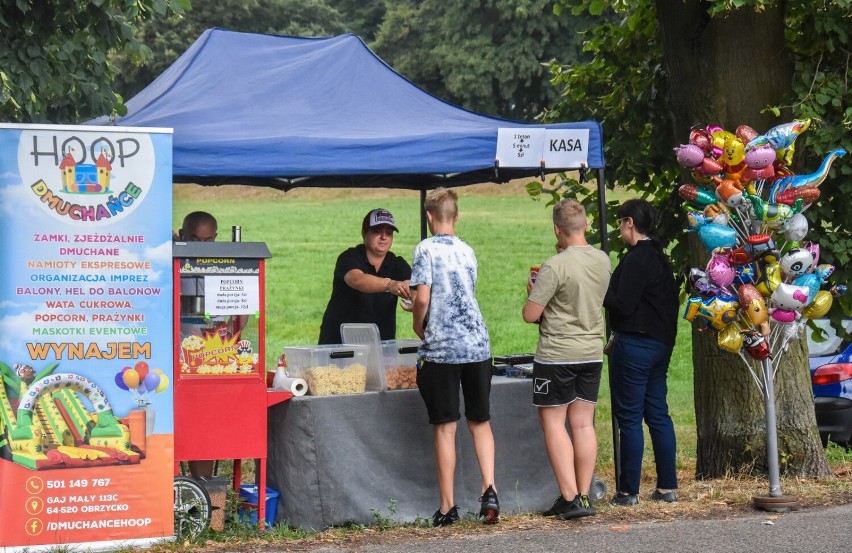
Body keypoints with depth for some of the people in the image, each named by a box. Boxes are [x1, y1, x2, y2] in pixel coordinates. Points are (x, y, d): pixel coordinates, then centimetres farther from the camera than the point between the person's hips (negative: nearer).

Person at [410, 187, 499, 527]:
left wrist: (418, 326, 3)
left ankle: (447, 507, 6)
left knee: (445, 428, 2)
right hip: (477, 346, 5)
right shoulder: (468, 252, 11)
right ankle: (489, 490, 0)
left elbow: (423, 297, -16)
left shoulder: (427, 249, -7)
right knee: (480, 422, 14)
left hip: (441, 348, -4)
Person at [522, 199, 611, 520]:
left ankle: (569, 499, -5)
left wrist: (532, 292, 5)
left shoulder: (555, 267, -18)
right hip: (592, 352, 6)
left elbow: (530, 315, -16)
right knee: (583, 423, 9)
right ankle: (584, 496, 10)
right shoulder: (602, 261, 3)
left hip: (557, 354, -6)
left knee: (553, 422, 1)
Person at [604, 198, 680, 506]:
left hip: (634, 346, -9)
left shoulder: (635, 259, -16)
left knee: (629, 418, -4)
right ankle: (667, 487, 14)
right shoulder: (660, 258, 14)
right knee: (658, 415, 12)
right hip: (661, 343, 9)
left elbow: (623, 305, -21)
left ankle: (628, 492, -1)